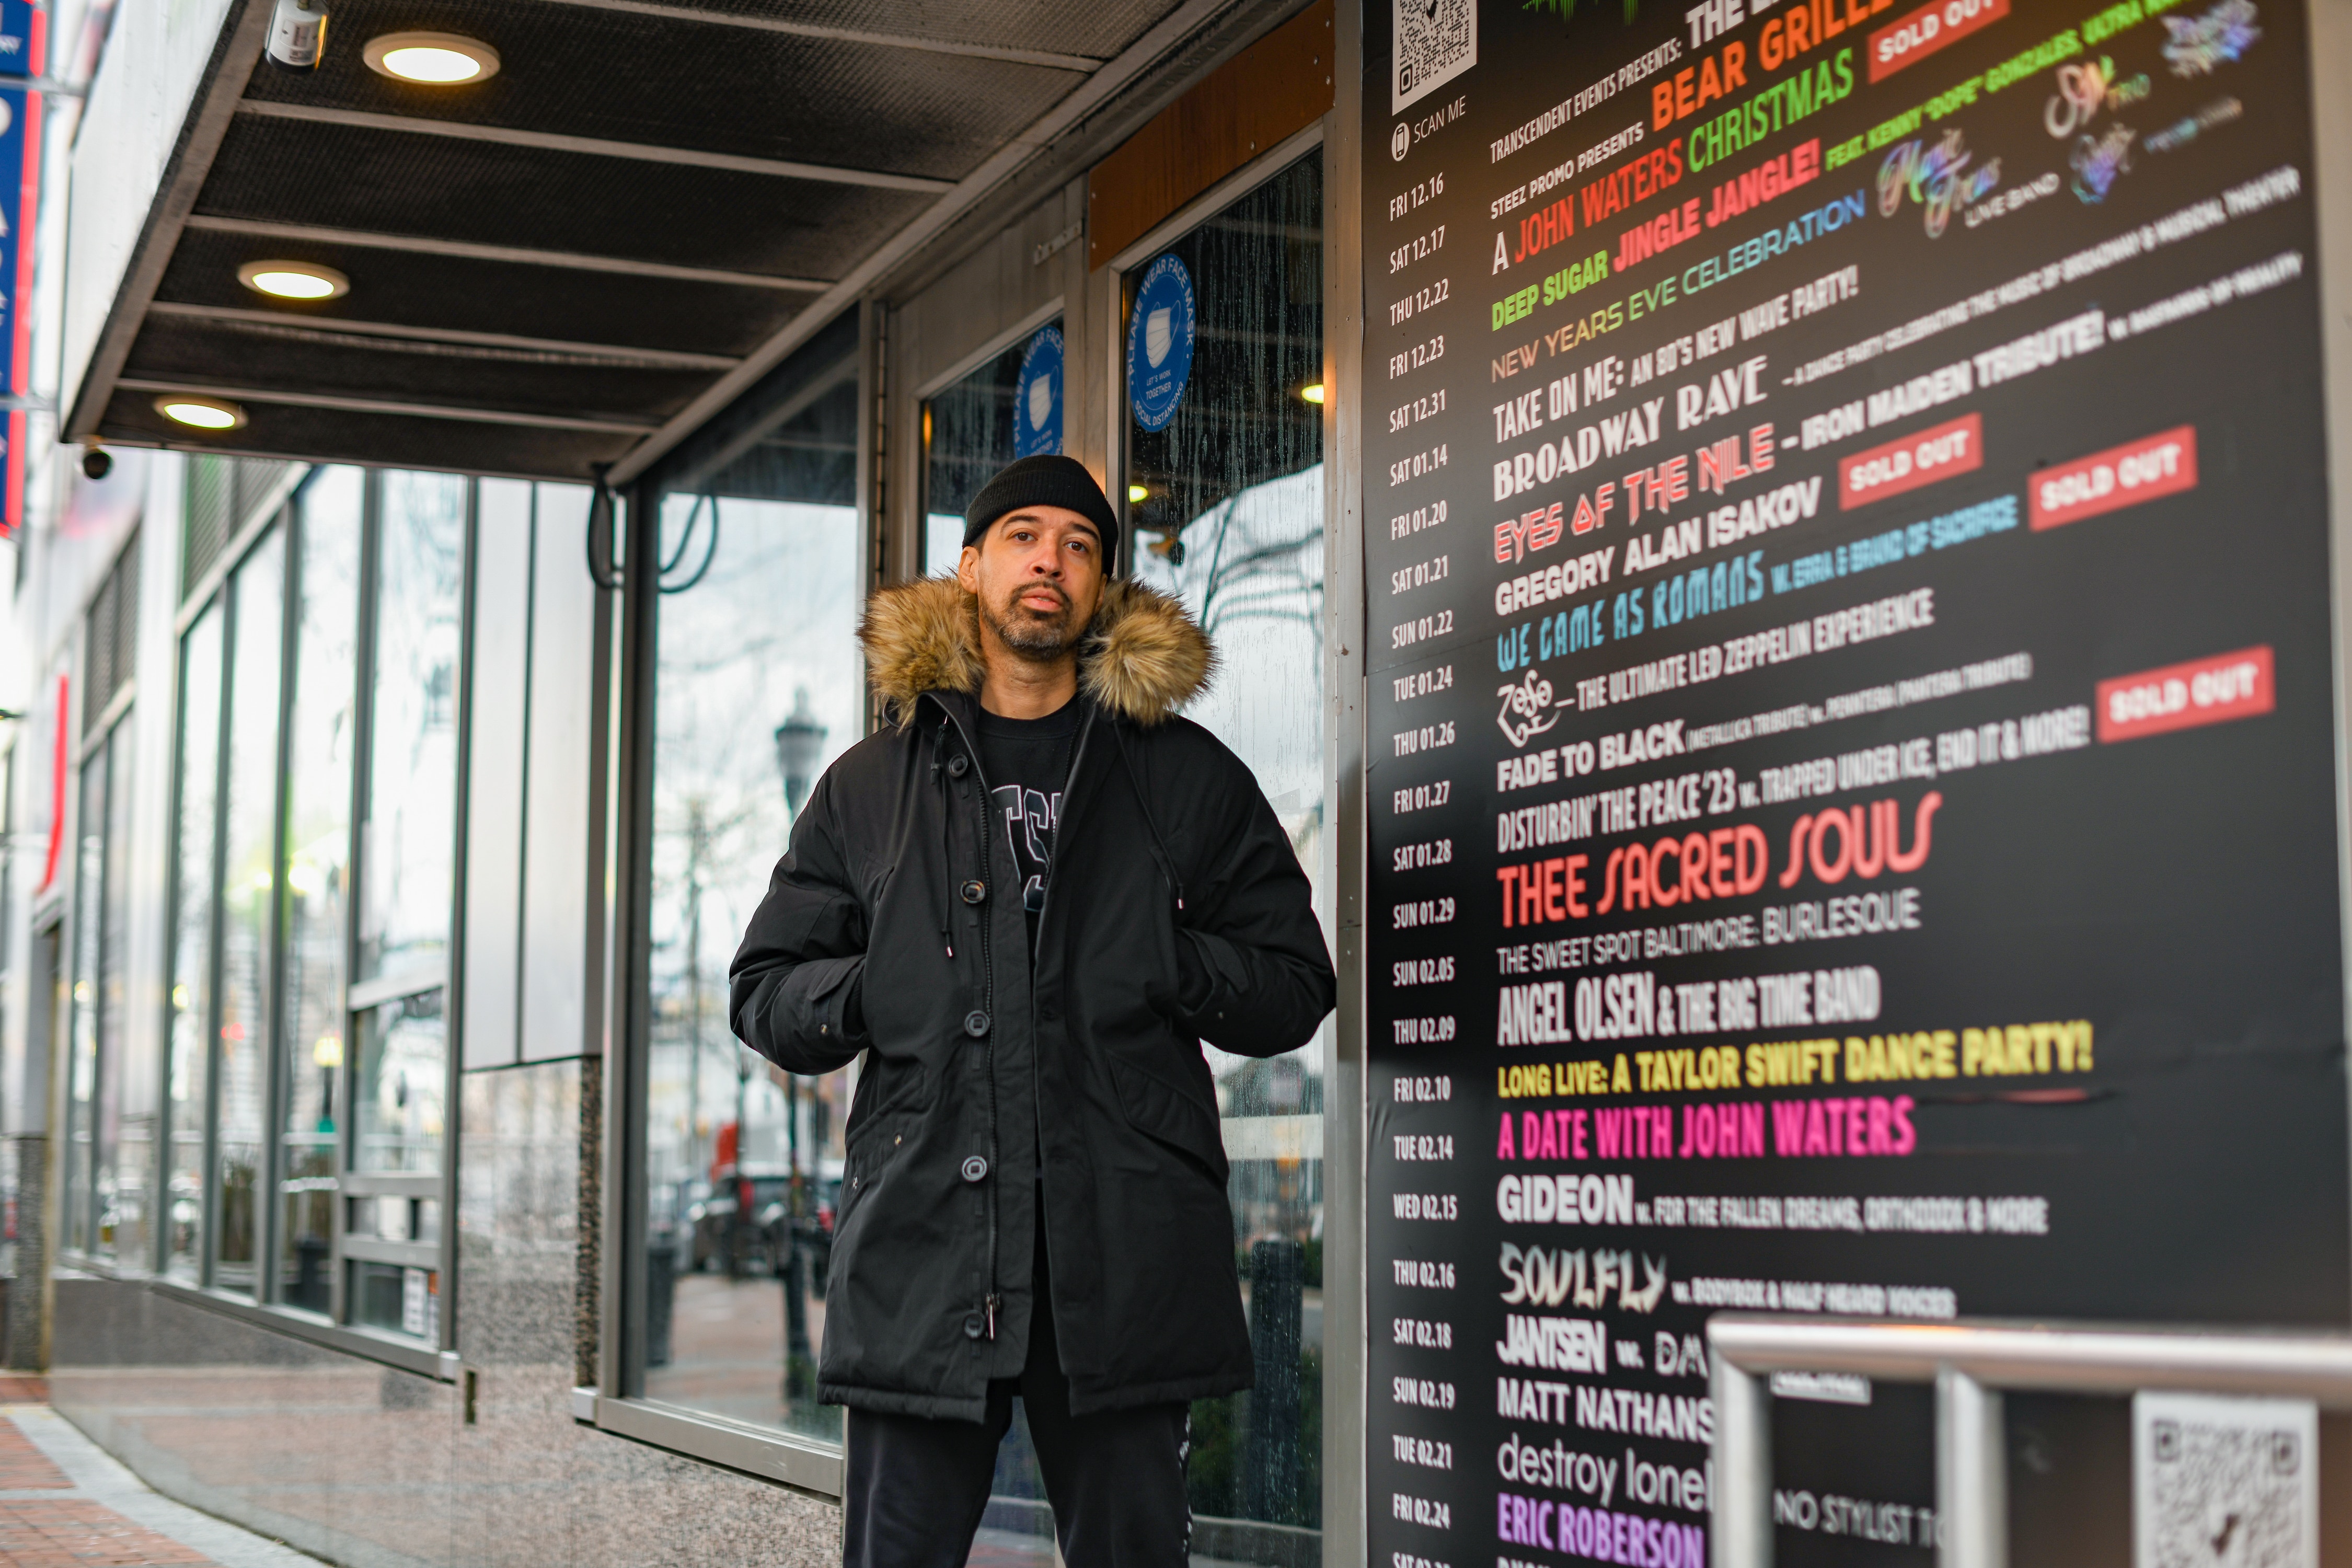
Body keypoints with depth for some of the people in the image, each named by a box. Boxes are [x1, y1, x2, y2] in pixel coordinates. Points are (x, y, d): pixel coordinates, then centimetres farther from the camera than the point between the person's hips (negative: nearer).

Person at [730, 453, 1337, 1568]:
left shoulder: (1189, 778, 12)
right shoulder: (871, 786, 14)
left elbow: (1296, 989, 11)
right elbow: (762, 992, 15)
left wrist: (1168, 961, -7)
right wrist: (875, 989, -6)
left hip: (1125, 1257, 0)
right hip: (924, 1248, 0)